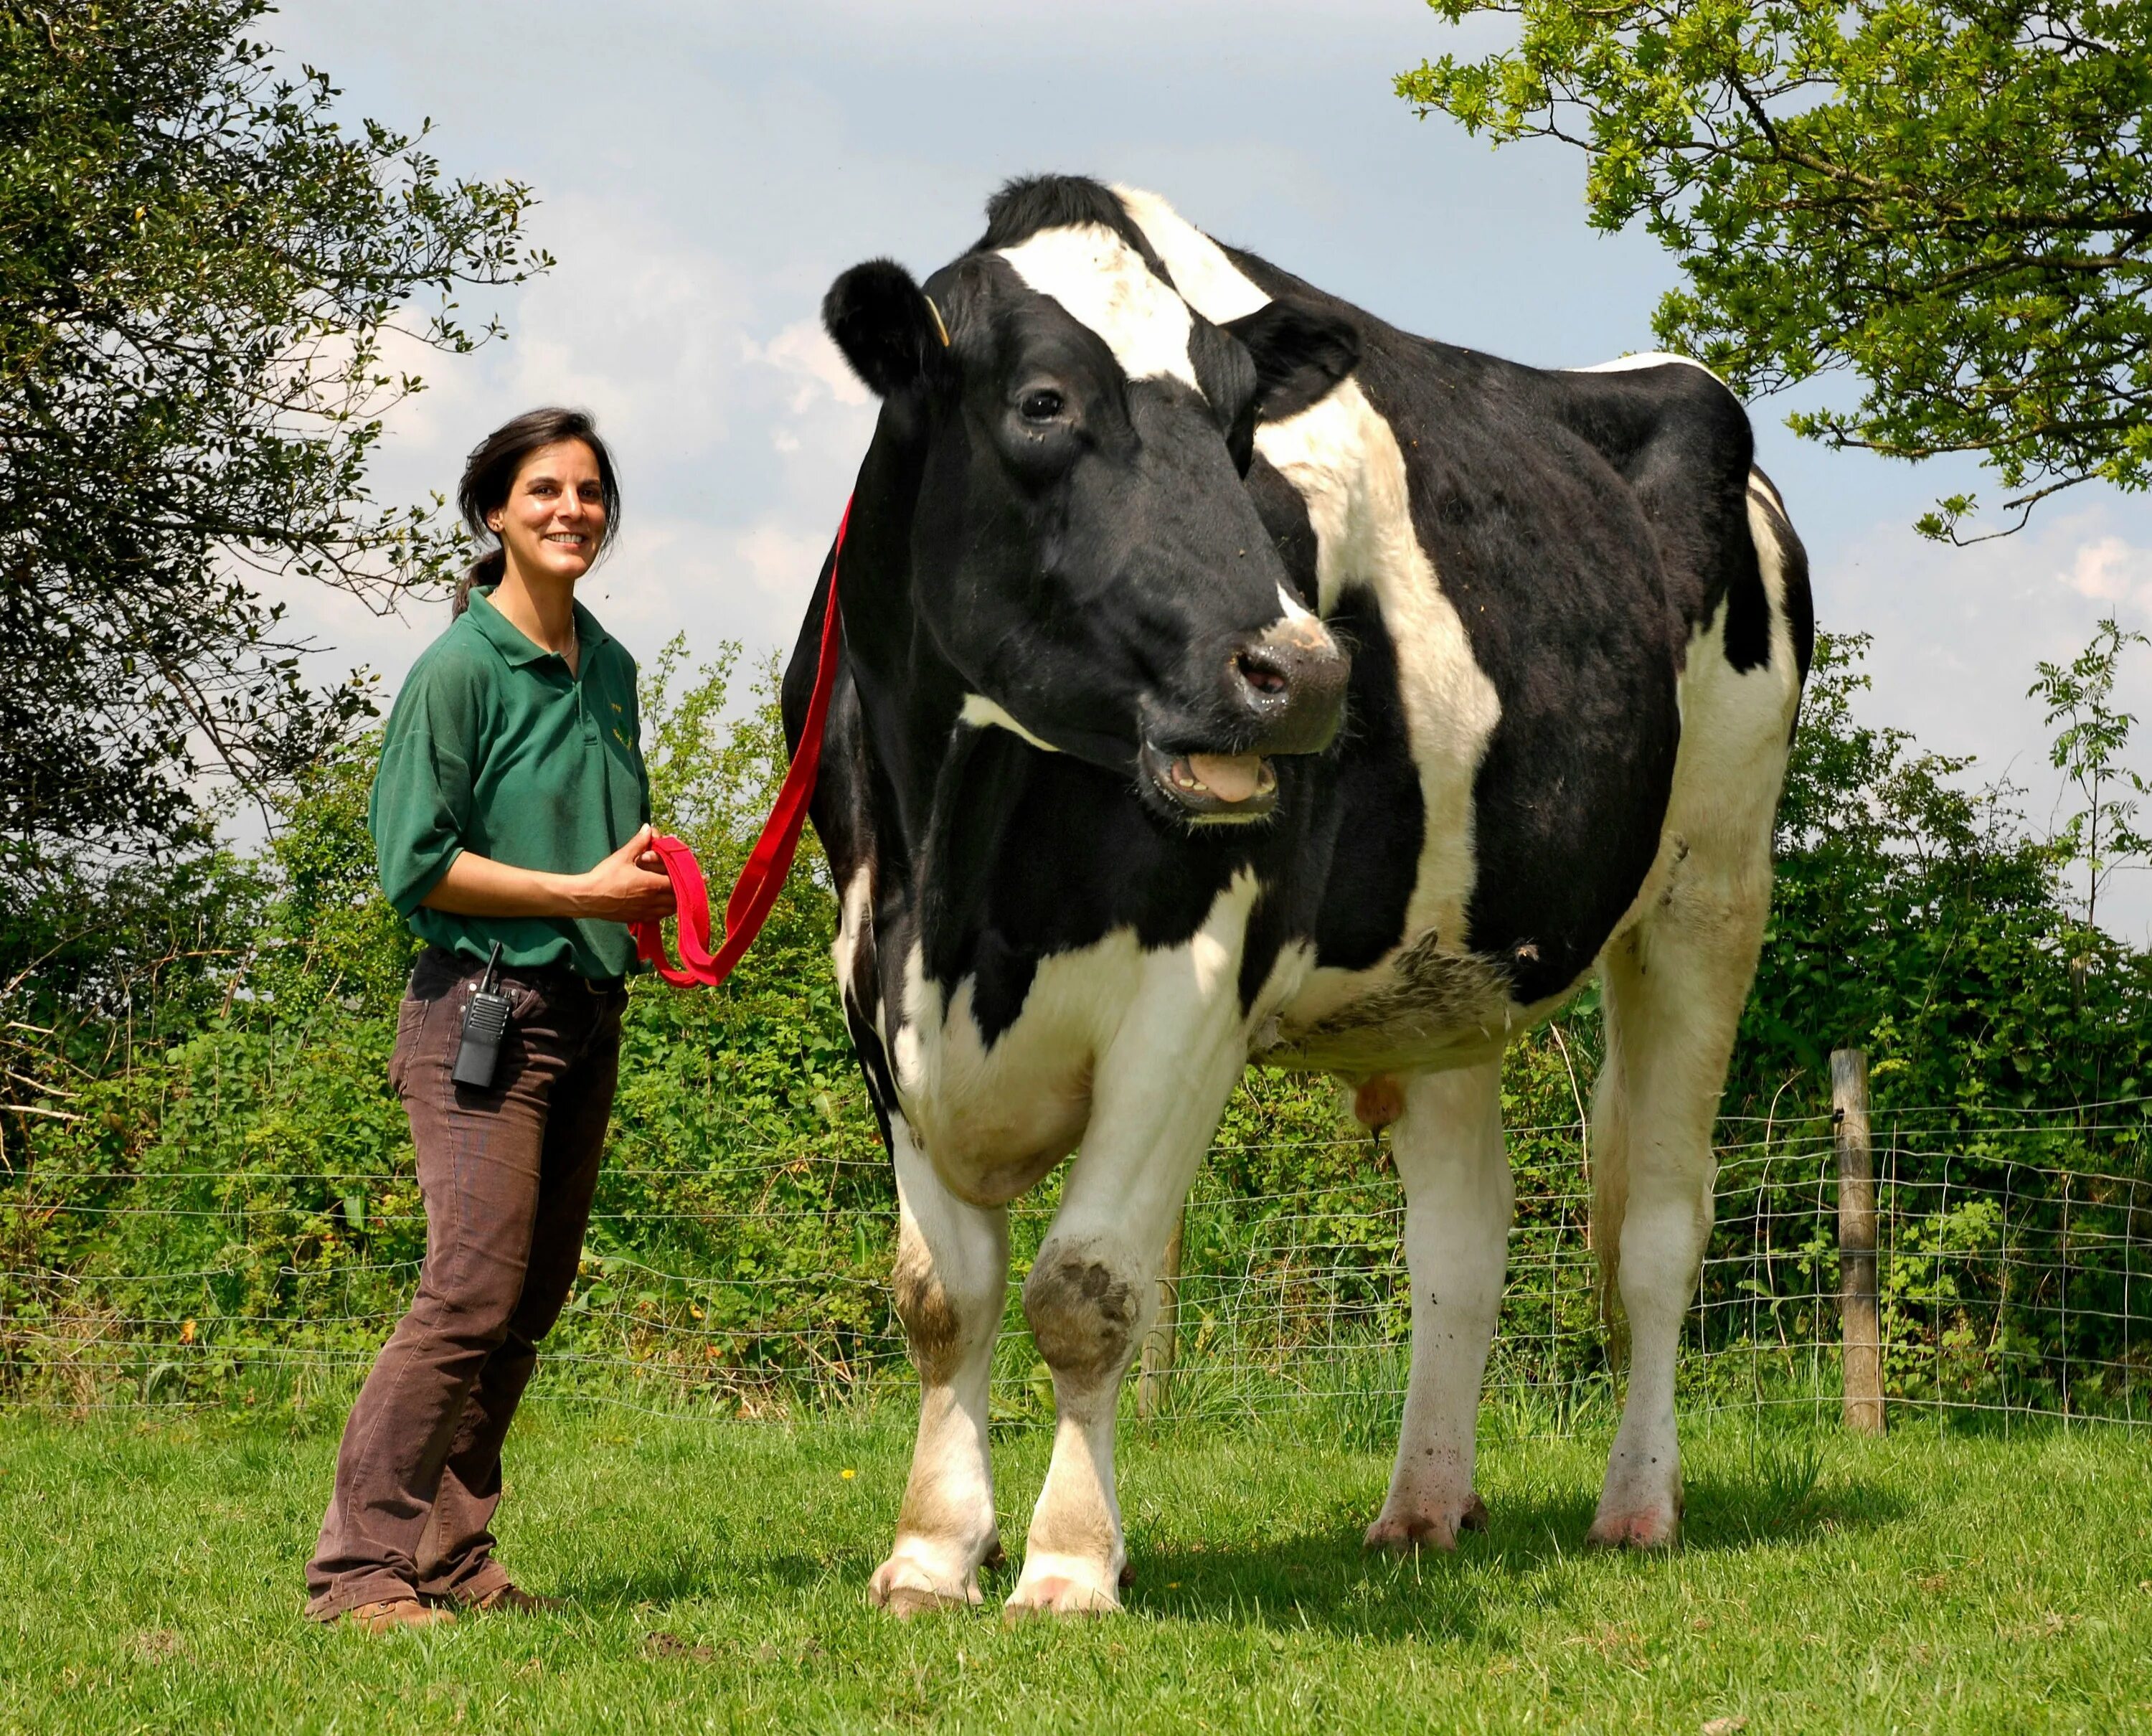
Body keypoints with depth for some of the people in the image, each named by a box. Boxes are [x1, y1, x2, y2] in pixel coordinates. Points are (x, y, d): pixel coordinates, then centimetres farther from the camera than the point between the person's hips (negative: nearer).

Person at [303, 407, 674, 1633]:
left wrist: (647, 878, 4)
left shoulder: (609, 667, 14)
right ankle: (361, 1566, -11)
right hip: (485, 1010, -8)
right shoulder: (462, 670, -9)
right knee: (474, 1292, -14)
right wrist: (582, 893, -14)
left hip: (588, 1013, 8)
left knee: (534, 1297, 8)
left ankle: (452, 1554, 14)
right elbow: (418, 864, -12)